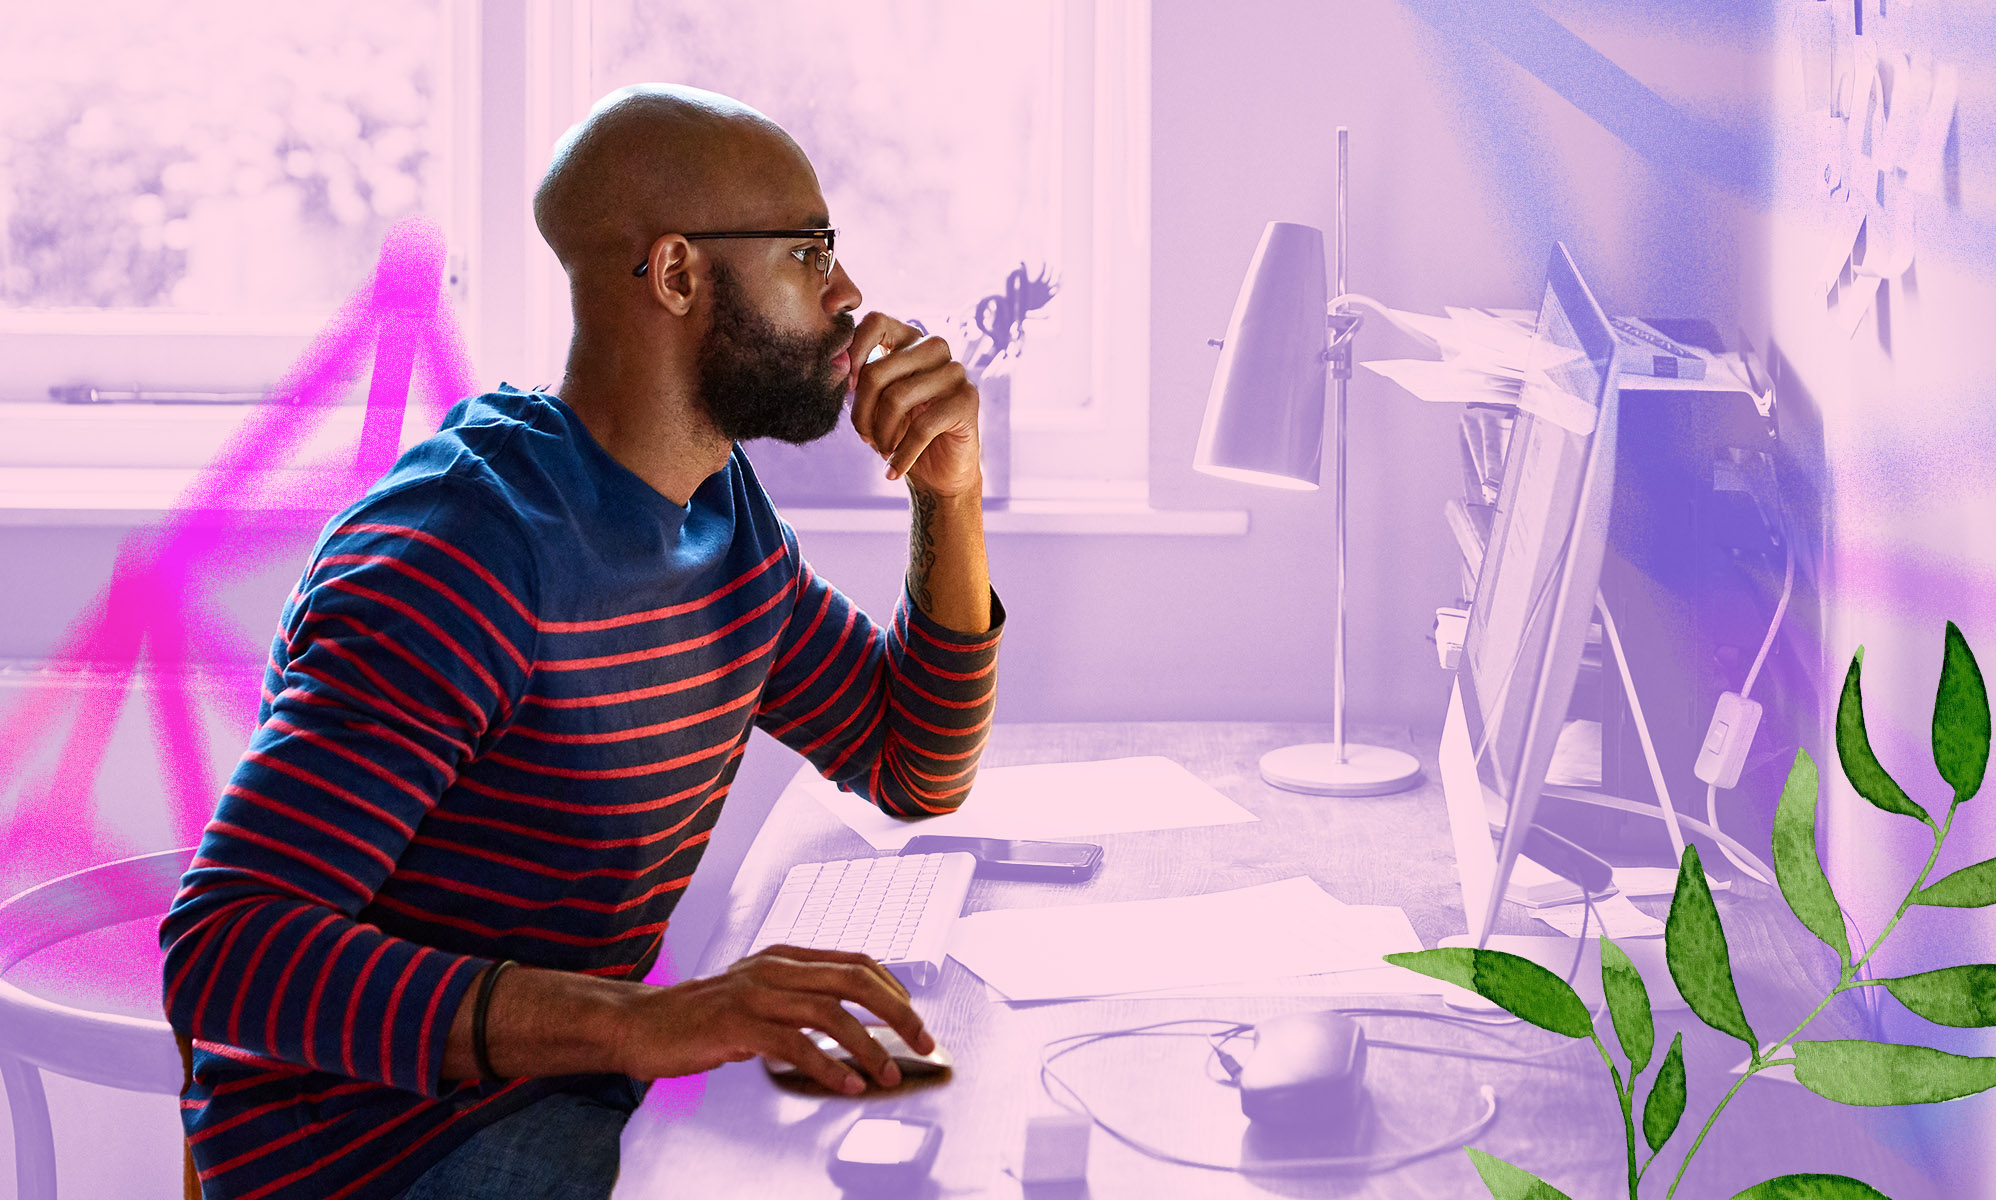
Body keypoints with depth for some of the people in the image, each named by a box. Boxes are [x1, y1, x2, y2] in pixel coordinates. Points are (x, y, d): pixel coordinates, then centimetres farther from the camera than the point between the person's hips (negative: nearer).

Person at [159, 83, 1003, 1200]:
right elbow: (222, 951, -31)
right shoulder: (461, 553, -24)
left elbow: (916, 772, 13)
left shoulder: (727, 511, 5)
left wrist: (951, 499, -2)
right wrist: (633, 1023, -41)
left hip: (575, 1076, 8)